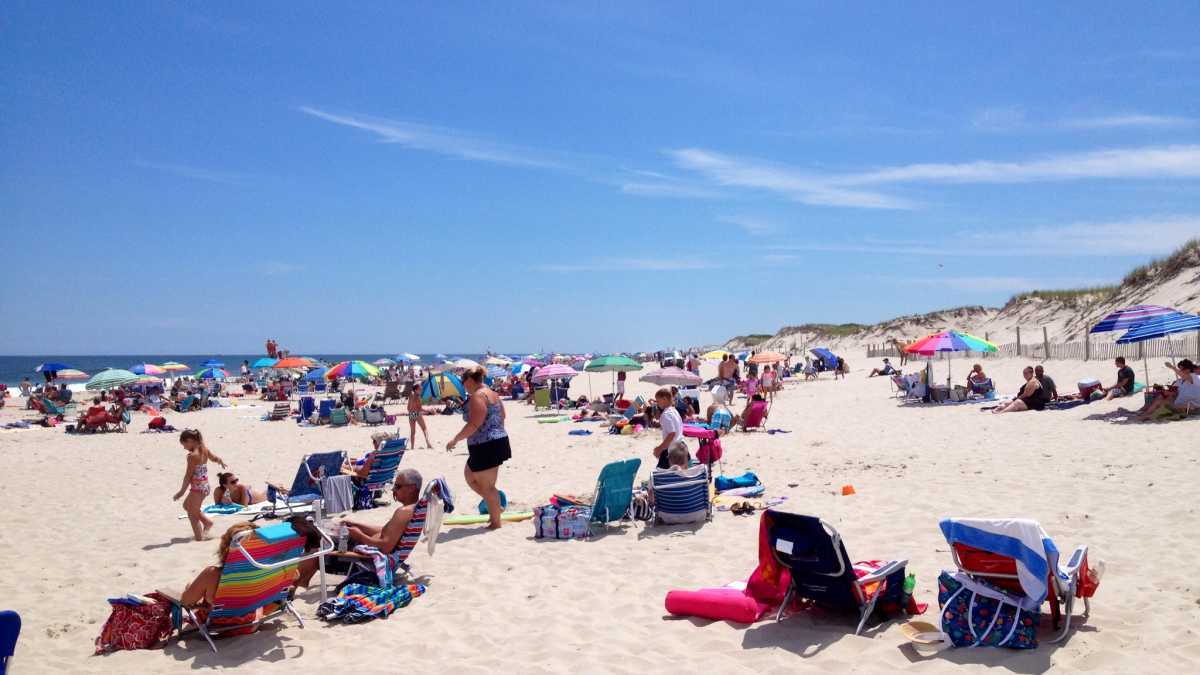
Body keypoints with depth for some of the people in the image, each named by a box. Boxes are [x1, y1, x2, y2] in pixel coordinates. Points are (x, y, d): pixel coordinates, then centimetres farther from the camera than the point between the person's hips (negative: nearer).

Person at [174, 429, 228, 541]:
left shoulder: (192, 456, -21)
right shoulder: (205, 449, 2)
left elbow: (188, 476, -19)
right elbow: (215, 458, 21)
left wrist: (182, 491, -13)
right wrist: (221, 461, 42)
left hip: (197, 488, -9)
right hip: (205, 486, 9)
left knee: (193, 515, 5)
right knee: (187, 505, 28)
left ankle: (199, 539, 8)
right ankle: (207, 522, 29)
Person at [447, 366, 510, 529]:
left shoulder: (477, 396, -16)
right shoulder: (492, 394, 14)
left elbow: (474, 424, -23)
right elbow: (501, 418, 18)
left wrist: (455, 439, -15)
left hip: (486, 447, -10)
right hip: (498, 441, 10)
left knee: (487, 486, 1)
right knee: (470, 475, 21)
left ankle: (496, 522, 10)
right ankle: (495, 506, 24)